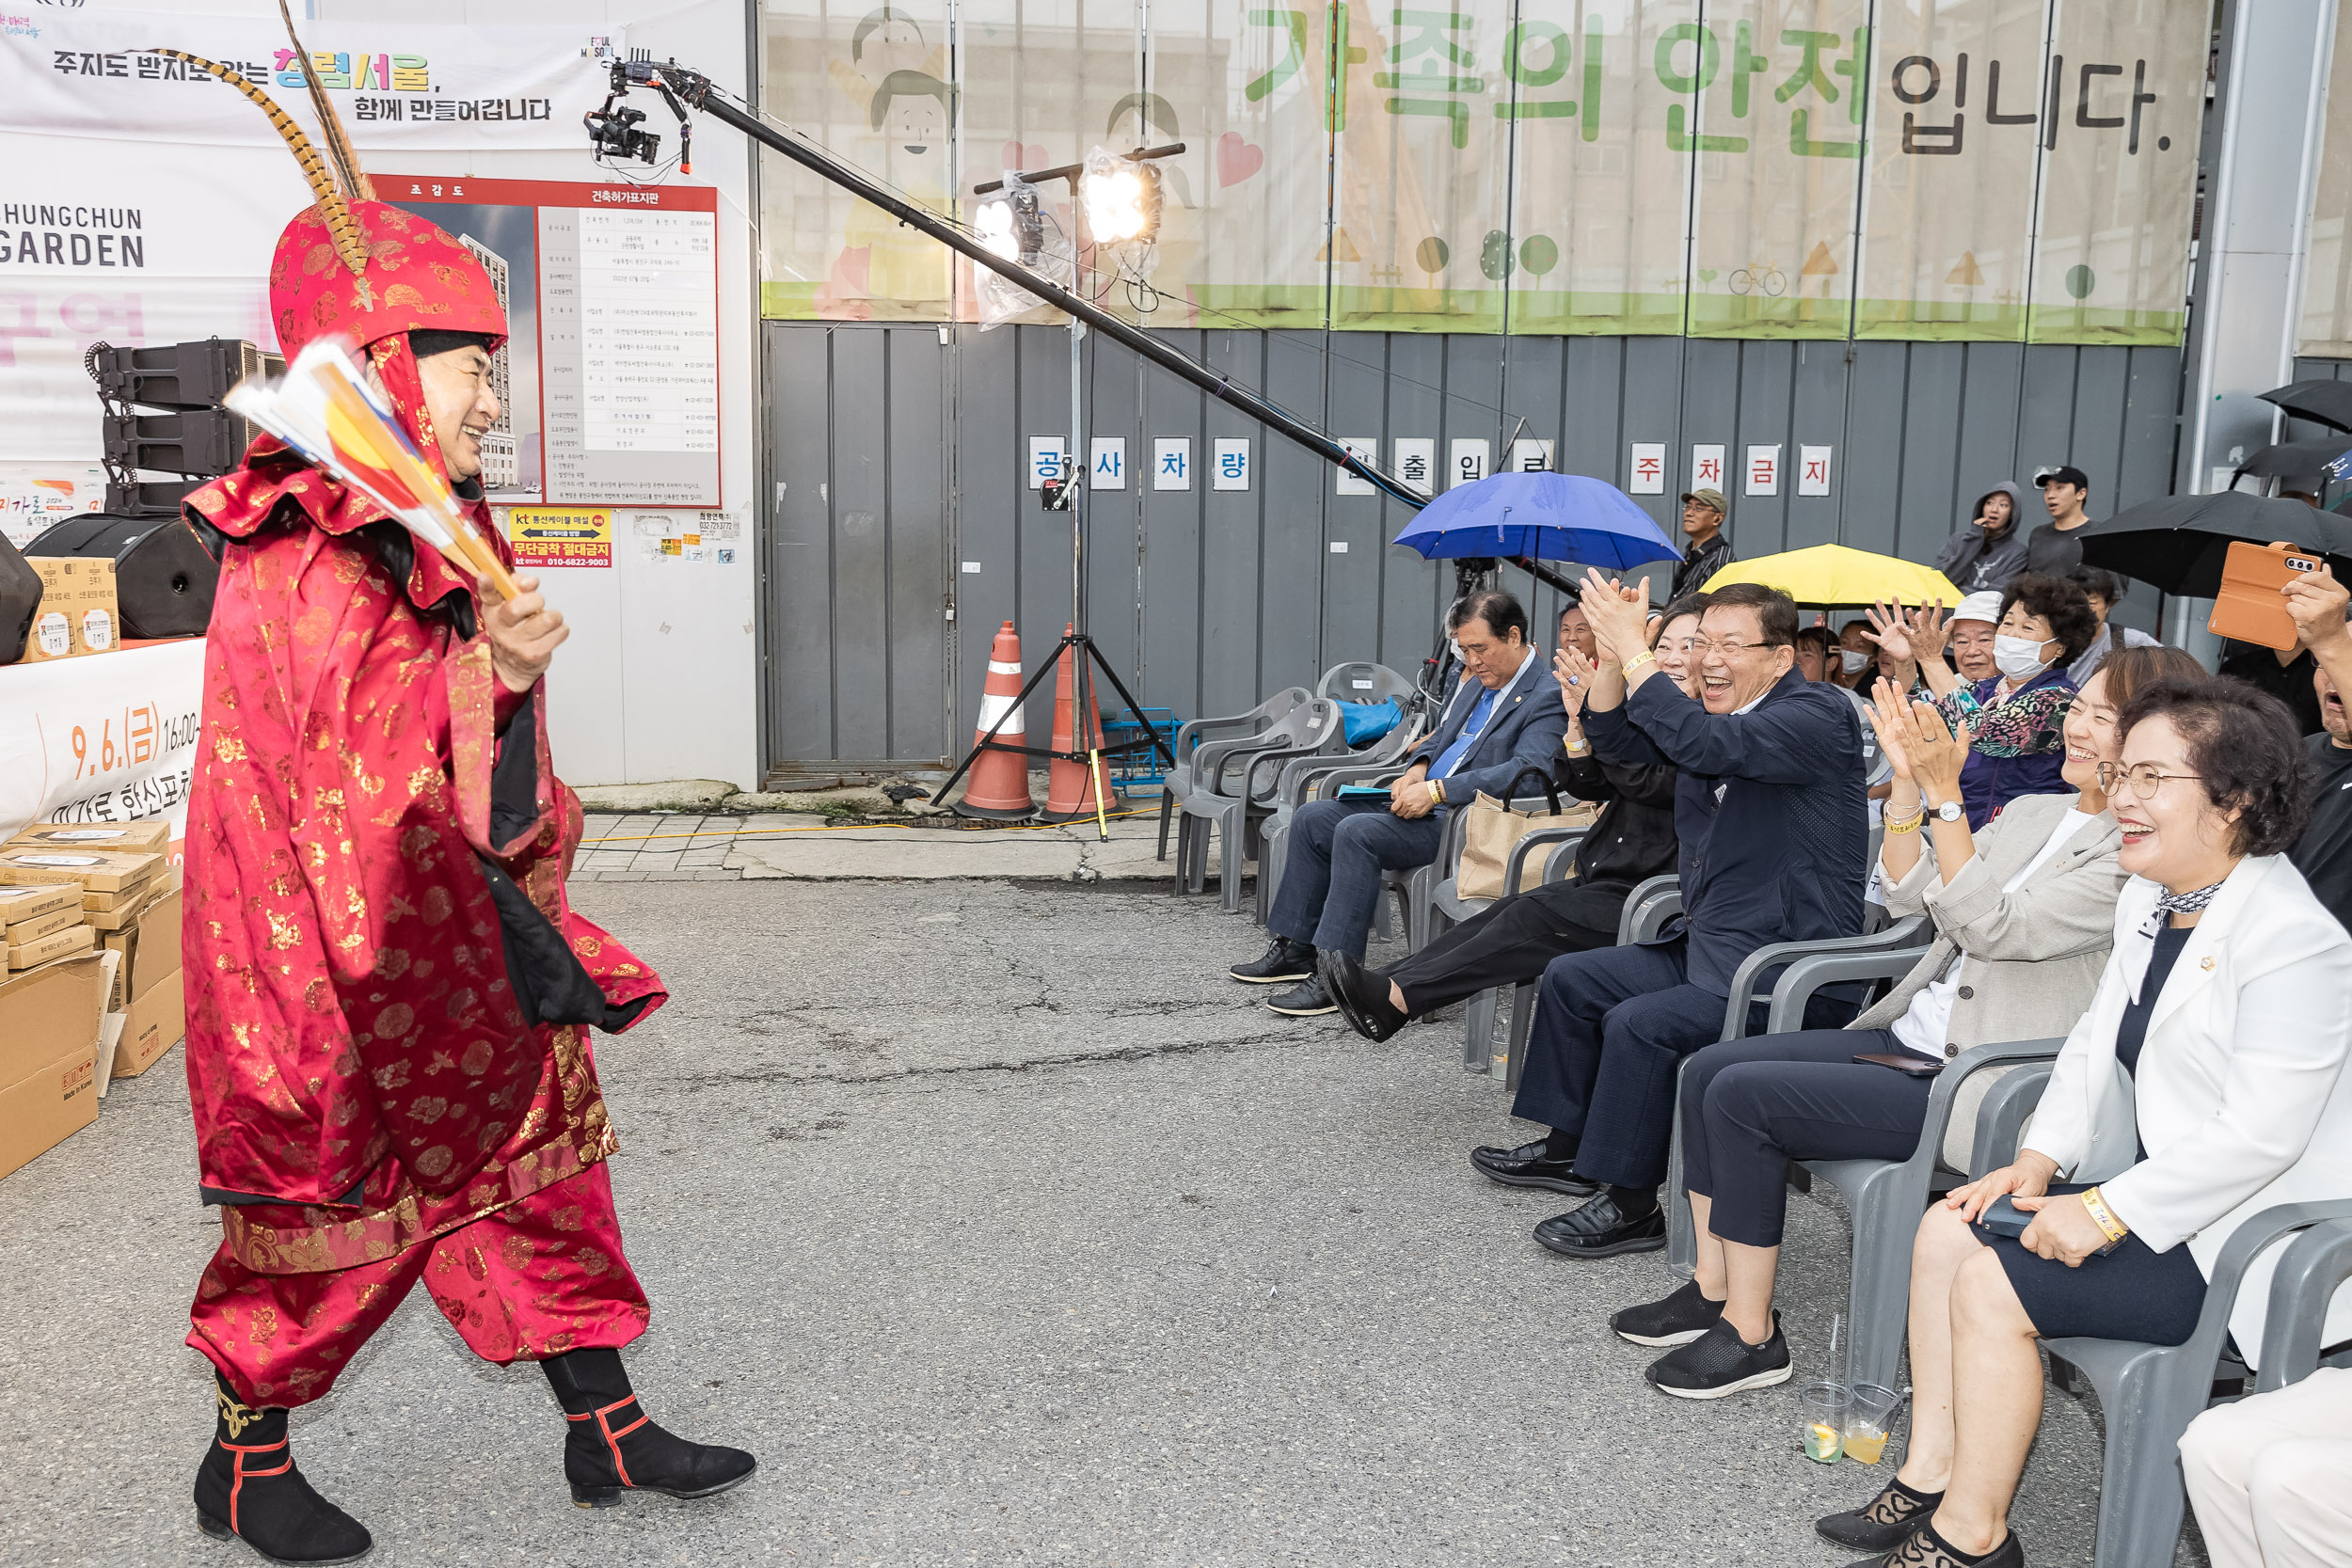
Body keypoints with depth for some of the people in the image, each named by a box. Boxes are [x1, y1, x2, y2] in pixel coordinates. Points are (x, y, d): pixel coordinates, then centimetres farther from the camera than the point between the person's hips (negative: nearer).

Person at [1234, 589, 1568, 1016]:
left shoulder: (1548, 697, -13)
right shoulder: (1474, 677, 15)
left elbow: (1525, 772, -26)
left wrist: (1436, 790, -26)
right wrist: (1417, 769, 3)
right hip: (1419, 800, 10)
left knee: (1356, 832, -29)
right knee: (1311, 818, 2)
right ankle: (1294, 948, 9)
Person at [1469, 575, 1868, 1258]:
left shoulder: (1818, 715, -17)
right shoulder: (1715, 708, 11)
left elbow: (1705, 744, -33)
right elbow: (1616, 742, 8)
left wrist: (1634, 650, -28)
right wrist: (1612, 655, -9)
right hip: (1706, 946, 10)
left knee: (1639, 1023, -26)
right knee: (1569, 979, 13)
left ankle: (1631, 1204, -9)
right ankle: (1568, 1147, 27)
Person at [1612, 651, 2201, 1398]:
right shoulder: (2034, 811, 13)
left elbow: (1992, 928, -21)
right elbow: (1908, 893, 7)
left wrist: (1945, 793, -23)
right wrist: (1908, 780, -5)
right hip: (1908, 1038, 9)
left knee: (1743, 1094, -19)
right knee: (1707, 1070, -2)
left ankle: (1751, 1335, -6)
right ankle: (1714, 1291, 9)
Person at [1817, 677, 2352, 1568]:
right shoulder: (2148, 901, 7)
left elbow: (2258, 1134, -27)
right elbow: (2094, 1045, 12)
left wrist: (2105, 1213, -25)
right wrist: (2041, 1160, -1)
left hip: (2250, 1239, -9)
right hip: (2157, 1185, 10)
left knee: (1994, 1286, -18)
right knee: (1948, 1229, 2)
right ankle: (1932, 1475, 11)